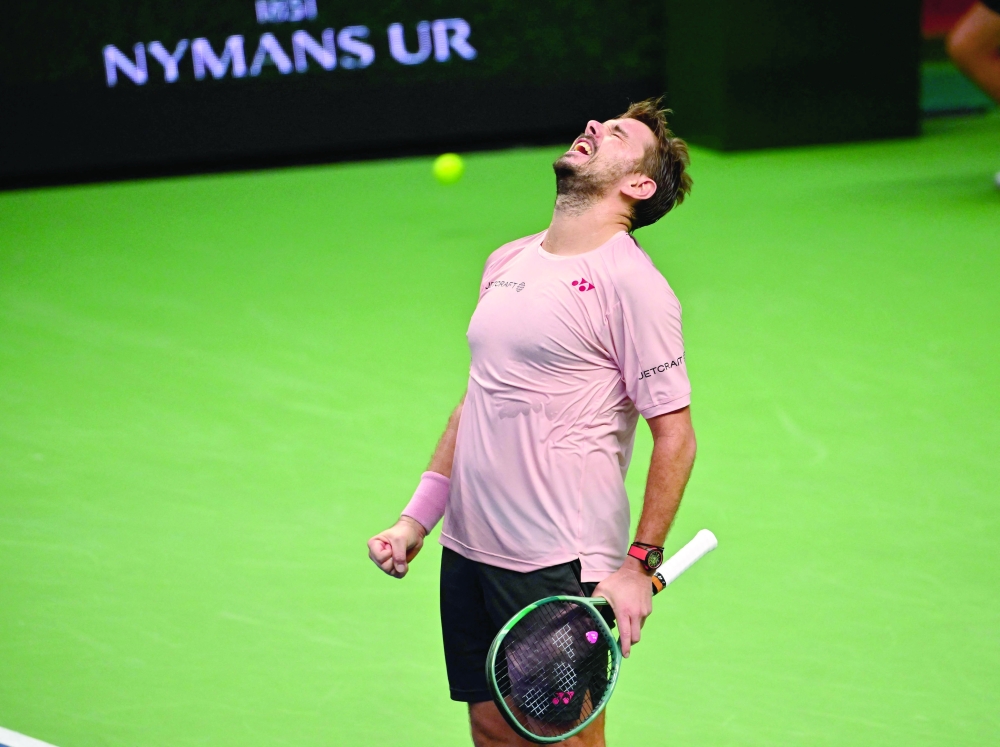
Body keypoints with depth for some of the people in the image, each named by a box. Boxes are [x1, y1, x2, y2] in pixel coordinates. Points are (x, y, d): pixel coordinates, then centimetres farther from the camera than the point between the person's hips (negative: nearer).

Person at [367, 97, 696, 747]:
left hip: (561, 568, -7)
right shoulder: (506, 263, 12)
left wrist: (640, 566, -15)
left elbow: (675, 436, -11)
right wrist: (416, 521, 16)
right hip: (467, 549, 7)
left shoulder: (632, 283, -10)